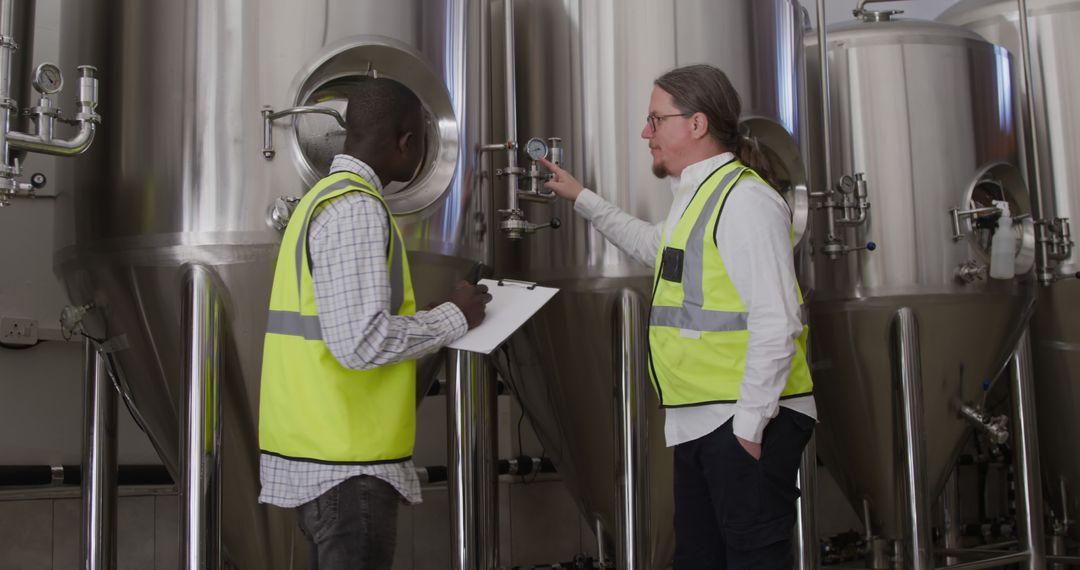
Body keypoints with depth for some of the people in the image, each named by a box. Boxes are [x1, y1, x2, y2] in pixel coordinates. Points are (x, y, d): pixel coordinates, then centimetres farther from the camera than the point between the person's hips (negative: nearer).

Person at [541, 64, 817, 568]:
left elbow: (776, 323, -21)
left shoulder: (744, 200, -15)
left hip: (747, 421, -10)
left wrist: (749, 426, -19)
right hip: (698, 422, 10)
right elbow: (658, 248, 38)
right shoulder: (695, 196, 15)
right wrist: (581, 199, 39)